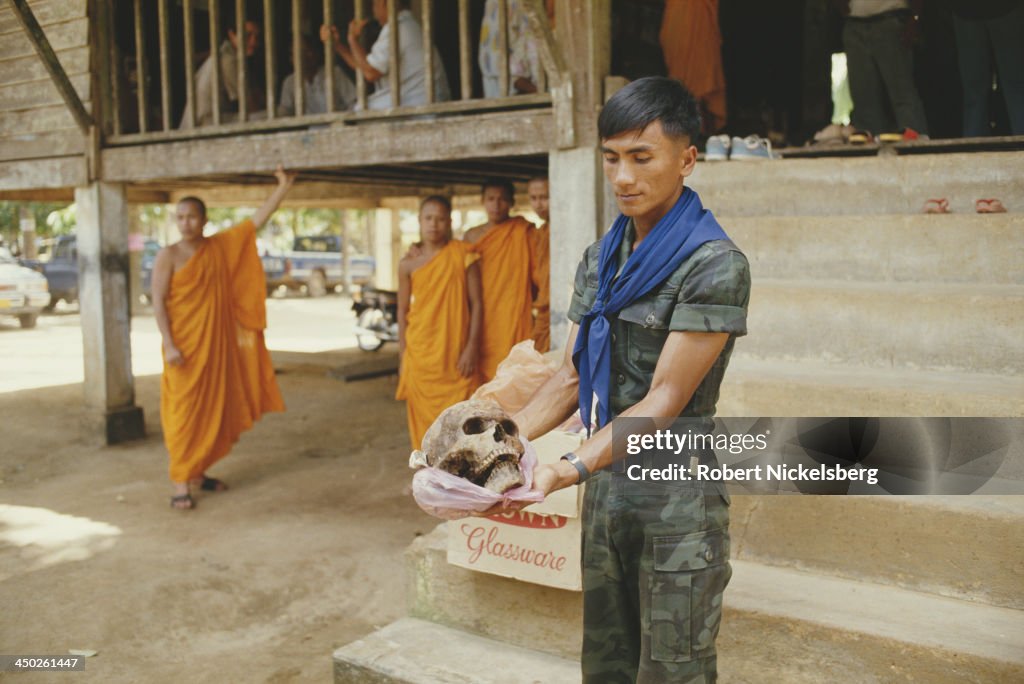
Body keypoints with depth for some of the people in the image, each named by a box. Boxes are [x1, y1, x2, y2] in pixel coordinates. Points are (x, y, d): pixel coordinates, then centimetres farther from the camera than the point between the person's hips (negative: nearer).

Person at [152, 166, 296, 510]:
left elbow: (257, 220, 8)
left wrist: (283, 187, 4)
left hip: (216, 342, 5)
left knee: (213, 410, 11)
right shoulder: (168, 256, -7)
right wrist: (169, 345, -18)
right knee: (184, 411, -3)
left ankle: (198, 472, 24)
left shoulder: (220, 246, 6)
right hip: (185, 344, -5)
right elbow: (158, 302, -10)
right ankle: (180, 484, 3)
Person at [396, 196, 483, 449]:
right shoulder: (408, 264, 4)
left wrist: (472, 347, -8)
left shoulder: (462, 255, 0)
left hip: (457, 356, -1)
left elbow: (476, 303, -1)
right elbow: (403, 311, 8)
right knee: (424, 417, 6)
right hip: (421, 355, 2)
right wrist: (403, 357, 5)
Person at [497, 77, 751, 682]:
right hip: (606, 489, 7)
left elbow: (665, 400, -19)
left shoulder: (714, 264, -15)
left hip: (677, 500, -6)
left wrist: (568, 469, -28)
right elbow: (571, 378, 7)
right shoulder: (600, 260, 8)